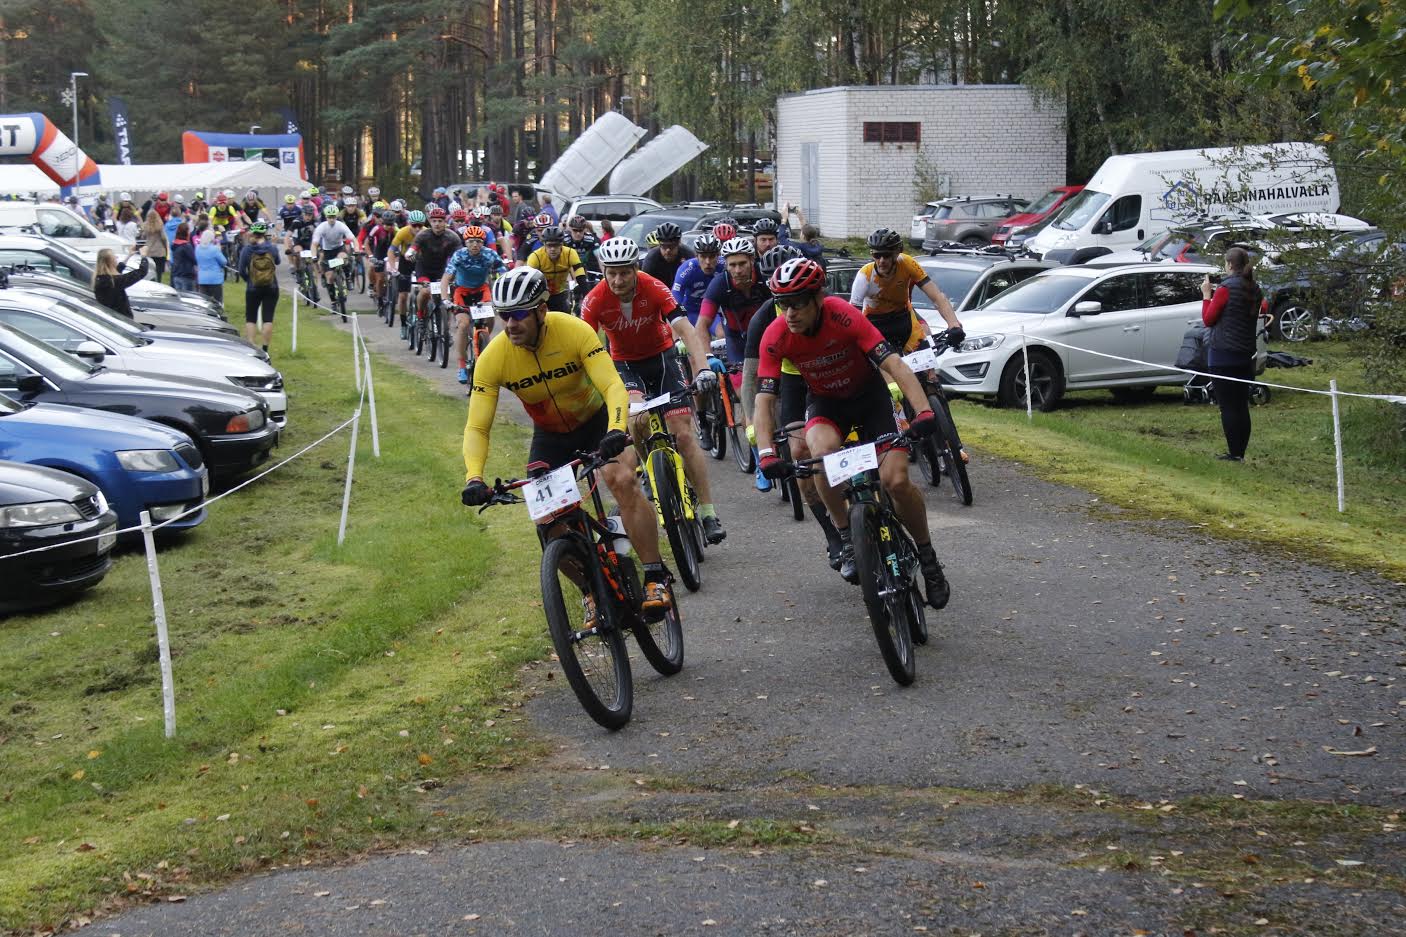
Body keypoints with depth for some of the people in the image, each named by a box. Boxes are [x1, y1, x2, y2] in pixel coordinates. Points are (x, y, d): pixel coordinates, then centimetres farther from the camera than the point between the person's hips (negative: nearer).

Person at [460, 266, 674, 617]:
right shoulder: (493, 358, -22)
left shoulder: (574, 331, -28)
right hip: (550, 436, 3)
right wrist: (474, 478, -38)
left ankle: (656, 577, -20)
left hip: (597, 420, -3)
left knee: (622, 480, -29)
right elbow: (477, 427, -21)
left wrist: (616, 429, -53)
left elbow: (613, 385, -33)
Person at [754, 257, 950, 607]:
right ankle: (846, 539, -12)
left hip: (869, 394, -1)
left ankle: (927, 557, 7)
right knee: (823, 452, -33)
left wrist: (923, 411, -50)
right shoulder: (775, 336, -23)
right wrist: (767, 455, -39)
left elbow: (895, 365, -36)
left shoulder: (845, 317, -30)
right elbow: (764, 400, -24)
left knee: (896, 480, -18)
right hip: (825, 401, 1)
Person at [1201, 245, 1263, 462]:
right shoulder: (1255, 290, 9)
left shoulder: (1226, 289, -14)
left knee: (1227, 406, -4)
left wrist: (1206, 294, 3)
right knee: (1241, 406, 11)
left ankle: (1234, 453, -5)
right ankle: (1240, 452, 15)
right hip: (1245, 354, 8)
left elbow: (1208, 319, -8)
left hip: (1223, 354, -8)